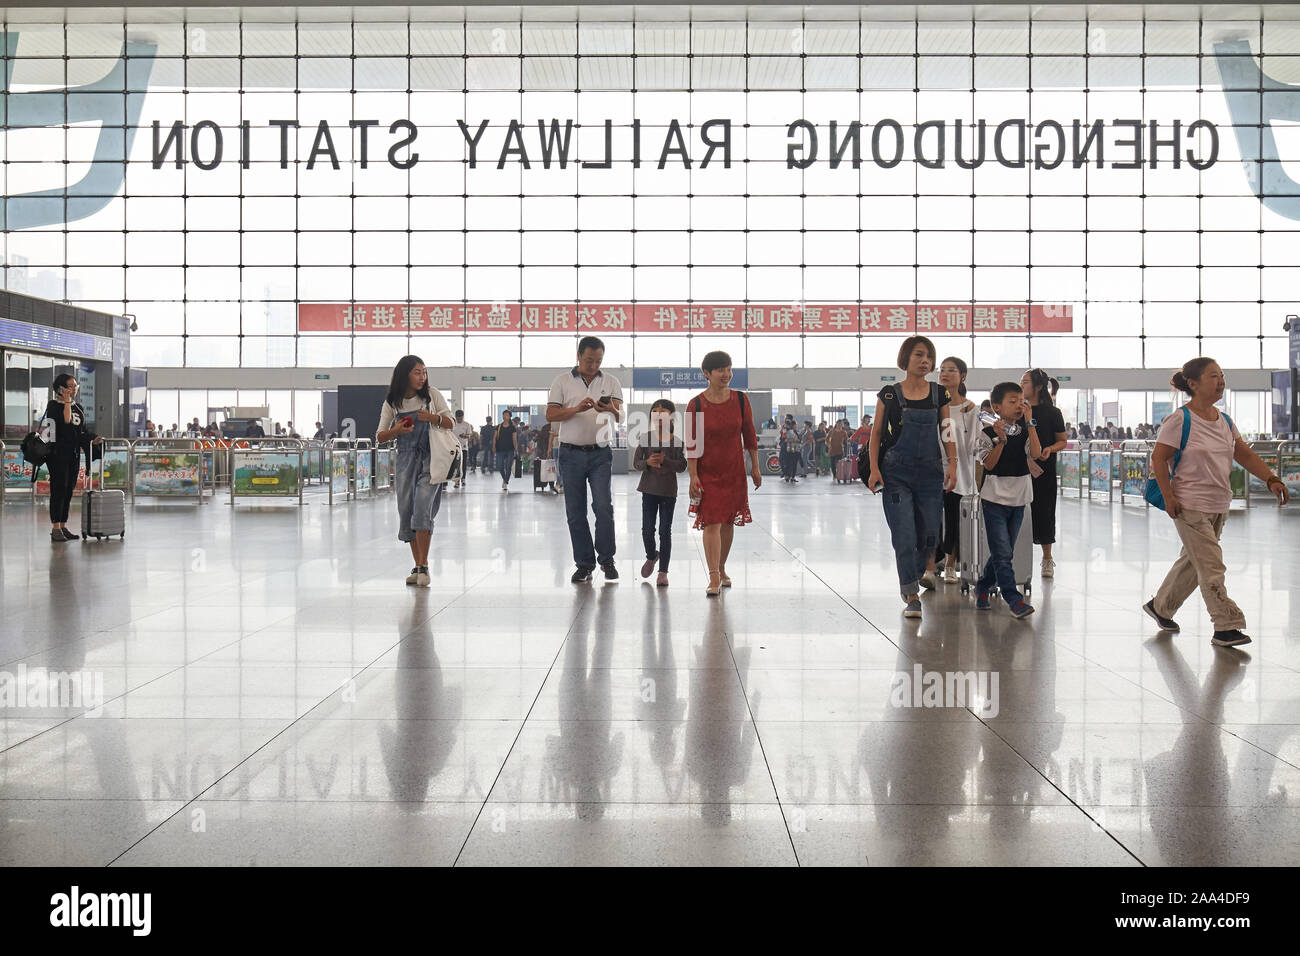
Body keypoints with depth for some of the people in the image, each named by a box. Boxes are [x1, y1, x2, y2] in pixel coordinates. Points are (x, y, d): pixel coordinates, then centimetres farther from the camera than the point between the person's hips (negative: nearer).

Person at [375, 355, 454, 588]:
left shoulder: (432, 395, 1)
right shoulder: (391, 403, 4)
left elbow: (450, 424, 4)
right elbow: (380, 437, 5)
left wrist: (434, 418, -16)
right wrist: (396, 430, -15)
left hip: (429, 459, -3)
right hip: (406, 460, 3)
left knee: (422, 510, -16)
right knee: (406, 513, 2)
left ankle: (423, 567, -12)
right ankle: (417, 566, 13)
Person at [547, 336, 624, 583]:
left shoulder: (611, 382, 8)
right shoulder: (562, 381, 6)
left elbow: (620, 416, -2)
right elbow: (550, 414, -2)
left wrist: (610, 410, -26)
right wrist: (577, 409, -18)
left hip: (600, 453, 0)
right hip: (571, 453, 0)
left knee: (604, 506, -9)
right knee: (575, 512, 2)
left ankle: (606, 560, 3)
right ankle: (584, 564, 10)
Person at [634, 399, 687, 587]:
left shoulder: (676, 441, -3)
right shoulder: (646, 439, 1)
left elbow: (682, 466, -10)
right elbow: (636, 462, 0)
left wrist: (664, 460, -24)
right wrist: (647, 462, -20)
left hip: (668, 491, -1)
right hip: (649, 489, 2)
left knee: (665, 531, 0)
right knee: (647, 529, 5)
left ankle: (663, 572, 5)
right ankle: (651, 556, 35)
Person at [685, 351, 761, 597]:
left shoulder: (740, 400, -1)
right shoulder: (696, 405, -8)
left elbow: (750, 435, 6)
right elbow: (692, 444, -7)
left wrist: (755, 467, 8)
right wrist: (693, 476, -11)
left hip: (734, 470, 3)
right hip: (707, 472, -3)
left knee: (728, 522, 10)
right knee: (712, 523, -9)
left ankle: (721, 569, 29)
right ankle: (714, 578, -8)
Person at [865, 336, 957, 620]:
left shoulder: (940, 394, 6)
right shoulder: (889, 394, 0)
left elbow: (947, 433, 9)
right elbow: (877, 433, 2)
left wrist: (952, 463, -3)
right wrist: (874, 469, -6)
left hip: (930, 472, 3)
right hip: (897, 472, -3)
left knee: (929, 535, 4)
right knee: (904, 535, -8)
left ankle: (912, 579, 30)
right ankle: (912, 596, -1)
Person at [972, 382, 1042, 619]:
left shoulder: (1025, 432, 5)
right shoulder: (987, 433, -5)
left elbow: (1036, 453, -13)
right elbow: (989, 464, -14)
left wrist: (1029, 423, -12)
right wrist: (1001, 439, -25)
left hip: (1018, 500, 5)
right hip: (995, 499, -5)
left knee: (1003, 552, 13)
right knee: (1003, 553, -10)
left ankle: (983, 586, 30)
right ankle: (1014, 600, -9)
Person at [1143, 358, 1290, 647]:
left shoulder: (1224, 421, 10)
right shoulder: (1180, 420, -12)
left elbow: (1245, 454, 14)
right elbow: (1159, 458, -12)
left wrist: (1271, 479, 2)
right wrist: (1168, 497, -17)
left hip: (1219, 506, 8)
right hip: (1190, 506, -8)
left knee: (1193, 562, 17)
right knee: (1211, 566, -8)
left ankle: (1160, 607, 33)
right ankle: (1226, 627, -3)